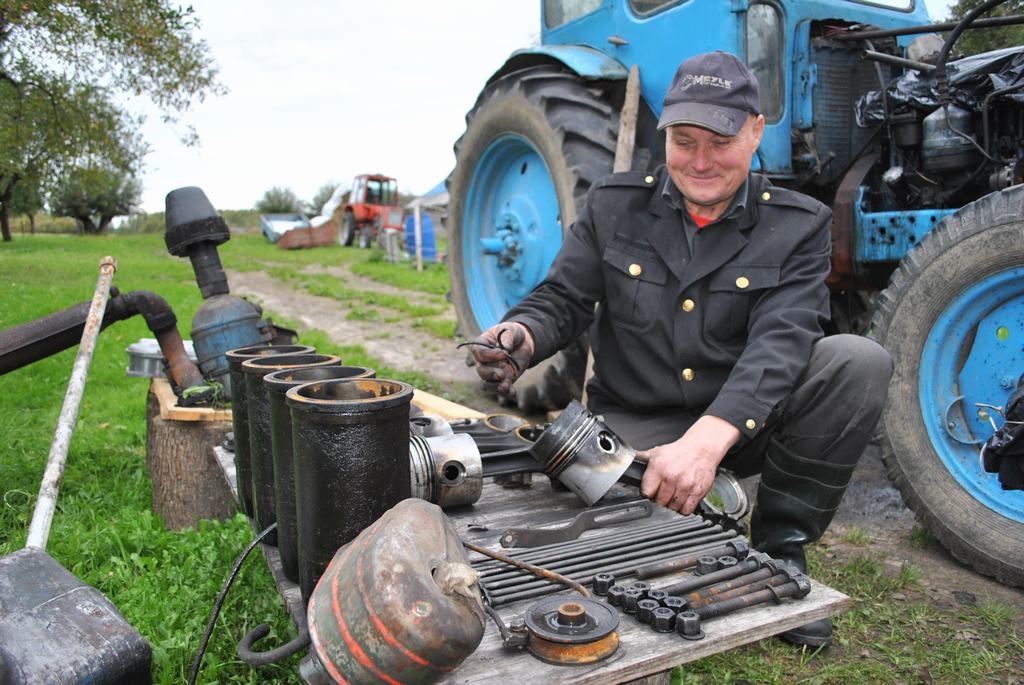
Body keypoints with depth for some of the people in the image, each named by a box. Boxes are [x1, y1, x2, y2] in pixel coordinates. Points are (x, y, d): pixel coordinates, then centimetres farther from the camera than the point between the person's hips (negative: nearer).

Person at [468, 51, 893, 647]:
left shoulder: (798, 227, -5)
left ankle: (780, 545, -8)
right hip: (638, 424, 0)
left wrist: (707, 440, -38)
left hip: (747, 421, 1)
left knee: (861, 362, -25)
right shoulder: (613, 206, 0)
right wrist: (522, 335, -28)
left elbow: (779, 342, -20)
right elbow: (563, 299, -1)